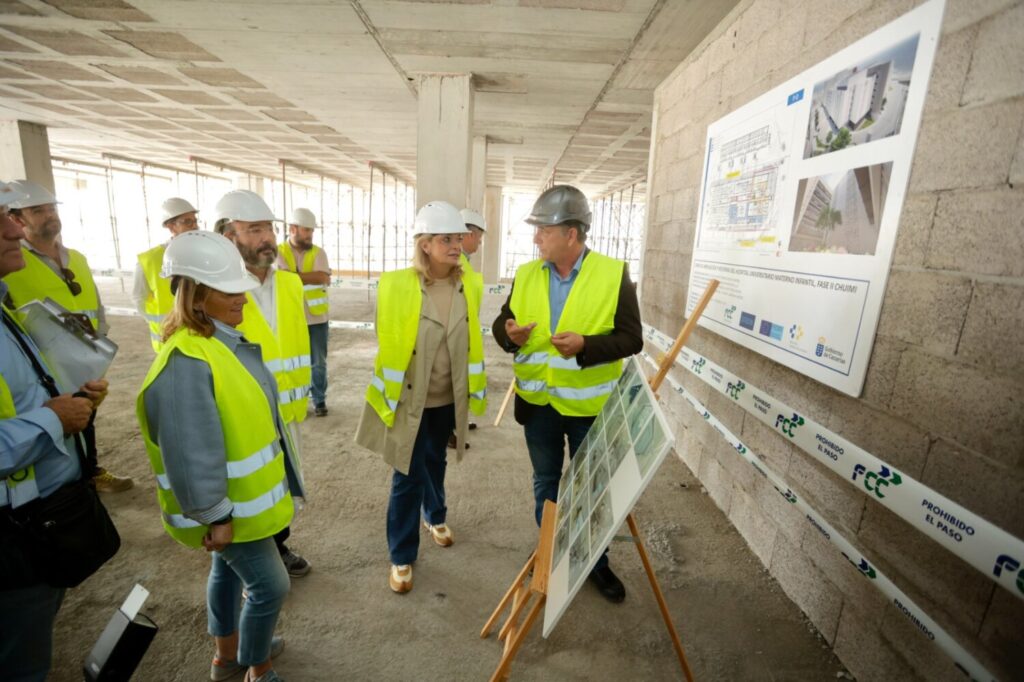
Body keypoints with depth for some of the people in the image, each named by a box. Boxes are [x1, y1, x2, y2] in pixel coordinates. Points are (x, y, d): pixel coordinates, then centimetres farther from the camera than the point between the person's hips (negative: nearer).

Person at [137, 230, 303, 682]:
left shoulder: (225, 339, 0)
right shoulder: (186, 363, -31)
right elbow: (191, 455, -30)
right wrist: (215, 516, -20)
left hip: (242, 494, 9)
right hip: (228, 507, -9)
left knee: (229, 569, 26)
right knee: (269, 585, 6)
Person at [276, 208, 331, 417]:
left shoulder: (318, 253, 0)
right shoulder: (279, 252, -3)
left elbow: (324, 278, -17)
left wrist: (295, 276, -16)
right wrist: (311, 277, -19)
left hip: (316, 317, 1)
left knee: (319, 362, 9)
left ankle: (319, 400, 23)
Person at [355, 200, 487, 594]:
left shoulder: (470, 285, -3)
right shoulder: (397, 284, -16)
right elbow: (388, 342, -8)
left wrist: (472, 390, 10)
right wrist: (390, 393, -3)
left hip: (449, 398, 4)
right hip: (410, 399, -4)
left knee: (436, 461, 24)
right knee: (408, 475, 5)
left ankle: (435, 517, 52)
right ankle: (401, 556, 26)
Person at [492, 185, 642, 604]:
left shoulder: (614, 274, -11)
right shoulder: (526, 274, 0)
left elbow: (631, 337, -11)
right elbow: (502, 321, 7)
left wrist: (585, 346, -27)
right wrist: (509, 333, -16)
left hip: (589, 405, -3)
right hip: (538, 401, 3)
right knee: (545, 483, 20)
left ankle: (596, 562, 39)